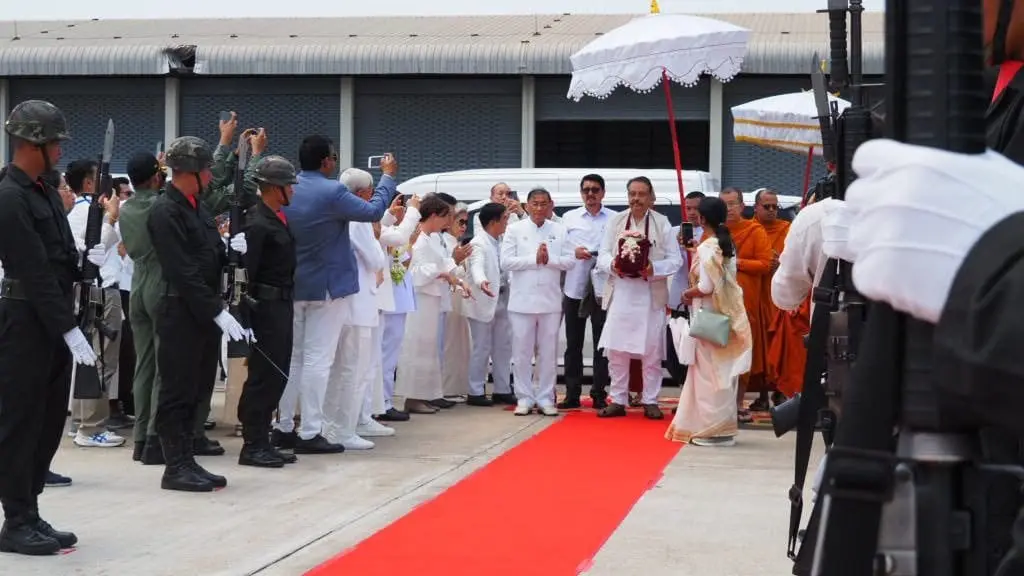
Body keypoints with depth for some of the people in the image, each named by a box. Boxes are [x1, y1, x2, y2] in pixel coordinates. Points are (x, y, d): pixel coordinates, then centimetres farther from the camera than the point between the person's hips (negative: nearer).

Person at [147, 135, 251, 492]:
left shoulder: (197, 208, 14)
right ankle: (176, 468, 3)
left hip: (204, 313, 9)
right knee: (178, 392, -2)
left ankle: (186, 461, 17)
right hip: (181, 315, -9)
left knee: (196, 392, 11)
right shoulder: (165, 212, -14)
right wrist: (219, 312, -21)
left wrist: (230, 249, -1)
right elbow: (183, 272, -20)